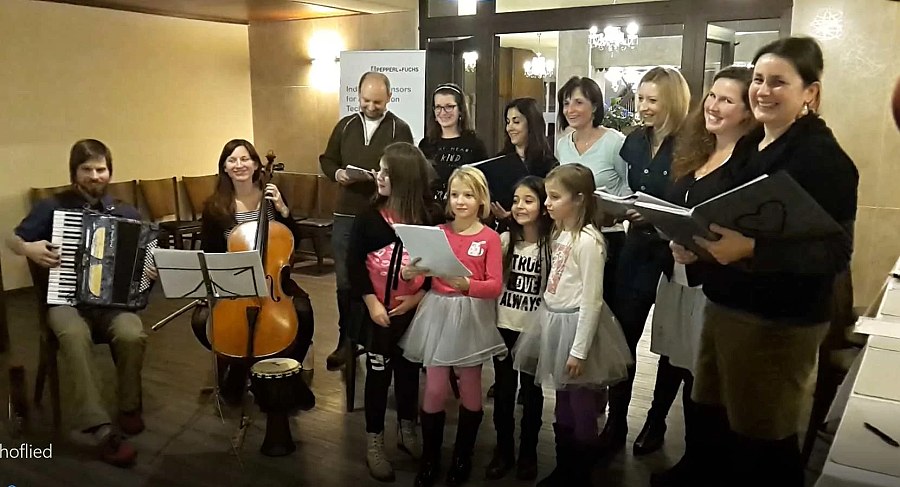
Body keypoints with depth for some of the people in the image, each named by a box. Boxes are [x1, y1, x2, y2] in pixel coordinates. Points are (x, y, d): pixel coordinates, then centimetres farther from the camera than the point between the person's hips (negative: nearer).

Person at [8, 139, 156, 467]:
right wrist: (29, 248, -10)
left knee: (132, 334, -32)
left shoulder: (127, 213, 10)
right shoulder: (53, 207, 6)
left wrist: (152, 272, -6)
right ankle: (99, 428, -35)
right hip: (65, 298, -1)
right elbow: (11, 240, 12)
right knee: (75, 336, -36)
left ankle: (129, 406, -7)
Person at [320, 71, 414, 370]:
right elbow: (327, 160, 16)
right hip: (346, 215, 4)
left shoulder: (399, 129, -2)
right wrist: (336, 173, -6)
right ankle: (348, 339, 23)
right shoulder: (345, 125, 10)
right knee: (345, 281, 9)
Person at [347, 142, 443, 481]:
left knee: (409, 368, 16)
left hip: (414, 309, 1)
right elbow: (354, 263, -6)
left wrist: (418, 296, -14)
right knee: (379, 371, 6)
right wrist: (371, 302, -14)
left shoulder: (430, 217, -6)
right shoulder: (370, 217, -6)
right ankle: (374, 442, 20)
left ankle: (407, 430, 35)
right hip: (379, 309, -1)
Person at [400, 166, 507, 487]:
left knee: (469, 388, 10)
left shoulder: (490, 238, -5)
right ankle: (429, 458, 21)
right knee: (434, 388, 4)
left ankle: (463, 456, 29)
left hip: (472, 316, -2)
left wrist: (467, 284, -30)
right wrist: (408, 272, -21)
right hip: (438, 312, 2)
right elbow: (419, 268, 1)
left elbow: (495, 286, -13)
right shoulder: (438, 232, 3)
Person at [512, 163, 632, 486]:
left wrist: (579, 350, -19)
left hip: (576, 325, -9)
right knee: (562, 408, 19)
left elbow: (591, 301, -20)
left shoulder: (588, 240, -19)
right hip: (555, 322, 9)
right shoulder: (560, 234, 8)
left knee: (582, 411, 6)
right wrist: (550, 325, 15)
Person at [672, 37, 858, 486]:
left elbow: (836, 252, -21)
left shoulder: (823, 157, -15)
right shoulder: (749, 145, 9)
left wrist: (752, 250, -34)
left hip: (778, 322, -7)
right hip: (725, 306, 8)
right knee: (714, 422, 19)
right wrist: (698, 245, -2)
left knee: (762, 439, 8)